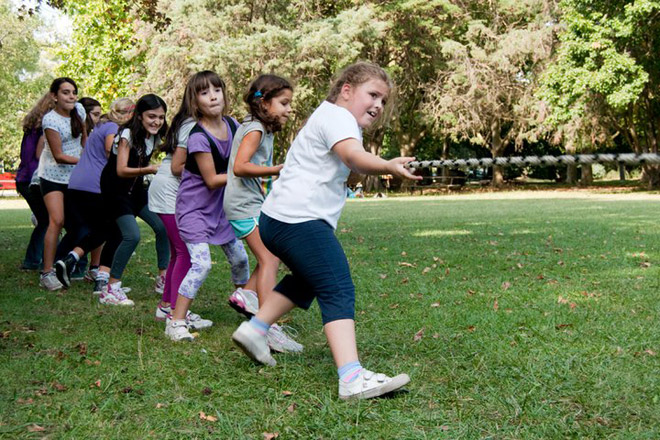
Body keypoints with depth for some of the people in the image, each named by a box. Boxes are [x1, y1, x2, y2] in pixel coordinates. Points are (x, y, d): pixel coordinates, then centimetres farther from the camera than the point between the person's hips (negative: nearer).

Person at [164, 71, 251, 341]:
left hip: (221, 207, 7)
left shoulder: (233, 126, -2)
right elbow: (212, 180, -20)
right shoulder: (199, 137, -23)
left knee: (239, 258, 13)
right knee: (201, 263, -19)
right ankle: (176, 323, -12)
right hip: (195, 208, -7)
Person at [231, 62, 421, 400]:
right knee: (338, 291, -17)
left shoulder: (333, 118, 25)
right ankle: (352, 379, -26)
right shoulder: (337, 116, -8)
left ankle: (254, 329, 35)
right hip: (299, 220, -11)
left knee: (308, 279, 32)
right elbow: (353, 155, -29)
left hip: (277, 220, 11)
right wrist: (387, 166, -44)